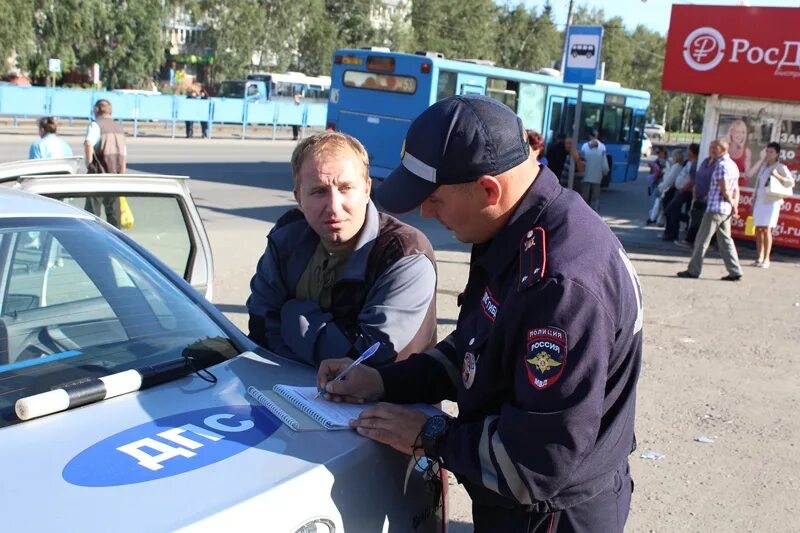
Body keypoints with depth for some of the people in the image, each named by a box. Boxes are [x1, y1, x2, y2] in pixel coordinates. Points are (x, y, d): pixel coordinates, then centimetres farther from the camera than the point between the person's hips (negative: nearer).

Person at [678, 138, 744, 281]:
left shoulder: (722, 165, -15)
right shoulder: (733, 165, 15)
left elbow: (724, 190, -17)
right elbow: (736, 190, 15)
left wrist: (733, 205, -5)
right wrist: (735, 205, 9)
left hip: (716, 208, -9)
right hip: (726, 210, 9)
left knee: (702, 239, -2)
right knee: (725, 241, 11)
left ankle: (693, 270, 3)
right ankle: (735, 272, 9)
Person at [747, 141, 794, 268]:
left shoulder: (780, 167, -2)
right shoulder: (763, 165, 14)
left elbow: (791, 182, -7)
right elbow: (750, 173, 3)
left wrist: (778, 176, -20)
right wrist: (762, 159, 3)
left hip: (771, 202, -5)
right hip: (759, 201, 6)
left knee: (766, 229, -12)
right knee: (758, 229, 5)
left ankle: (766, 259, -8)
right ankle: (760, 257, 12)